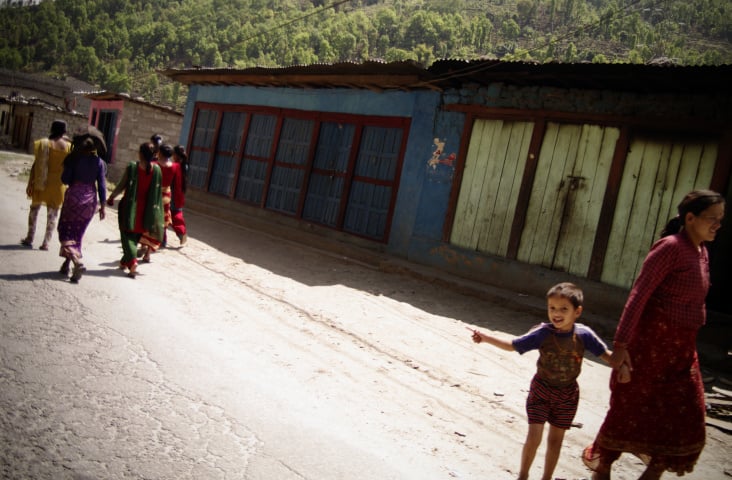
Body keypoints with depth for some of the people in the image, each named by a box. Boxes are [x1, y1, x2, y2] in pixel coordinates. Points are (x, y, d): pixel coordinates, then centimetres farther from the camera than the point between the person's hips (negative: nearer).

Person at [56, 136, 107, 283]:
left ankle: (77, 262, -16)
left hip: (74, 196, -3)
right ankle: (66, 264, 19)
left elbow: (65, 179, -5)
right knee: (78, 233, 15)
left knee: (66, 230, 6)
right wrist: (102, 206, 1)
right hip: (90, 199, 3)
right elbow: (102, 185, -2)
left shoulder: (75, 159, -6)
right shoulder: (100, 162, 0)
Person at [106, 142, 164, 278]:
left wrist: (111, 197, 8)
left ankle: (132, 261, -16)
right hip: (145, 208, 3)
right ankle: (124, 262, 28)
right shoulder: (156, 169, -4)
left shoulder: (132, 167, -12)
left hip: (130, 206, -3)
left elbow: (122, 185, -7)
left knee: (127, 234, 3)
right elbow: (158, 191, -1)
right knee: (136, 234, 18)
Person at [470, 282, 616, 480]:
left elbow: (605, 354, 0)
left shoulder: (584, 334, -14)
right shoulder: (542, 333, -17)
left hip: (567, 395, 1)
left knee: (555, 439, 14)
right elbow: (513, 345, -14)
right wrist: (485, 337, -25)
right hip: (541, 390, -1)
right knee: (534, 436, -3)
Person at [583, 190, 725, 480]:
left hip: (681, 348, 8)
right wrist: (621, 343, -26)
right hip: (651, 341, -8)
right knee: (629, 409, 4)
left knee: (685, 419, 10)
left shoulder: (701, 252, 9)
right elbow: (638, 295, -21)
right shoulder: (670, 247, -16)